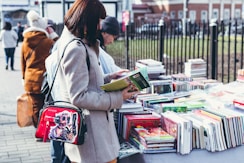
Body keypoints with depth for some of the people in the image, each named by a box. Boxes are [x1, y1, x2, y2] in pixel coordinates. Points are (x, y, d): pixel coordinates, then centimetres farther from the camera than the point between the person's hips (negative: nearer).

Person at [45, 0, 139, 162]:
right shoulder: (76, 48, -21)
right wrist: (117, 98, -17)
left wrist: (108, 78, 10)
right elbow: (79, 97, -22)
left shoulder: (70, 41, 11)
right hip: (89, 128, -10)